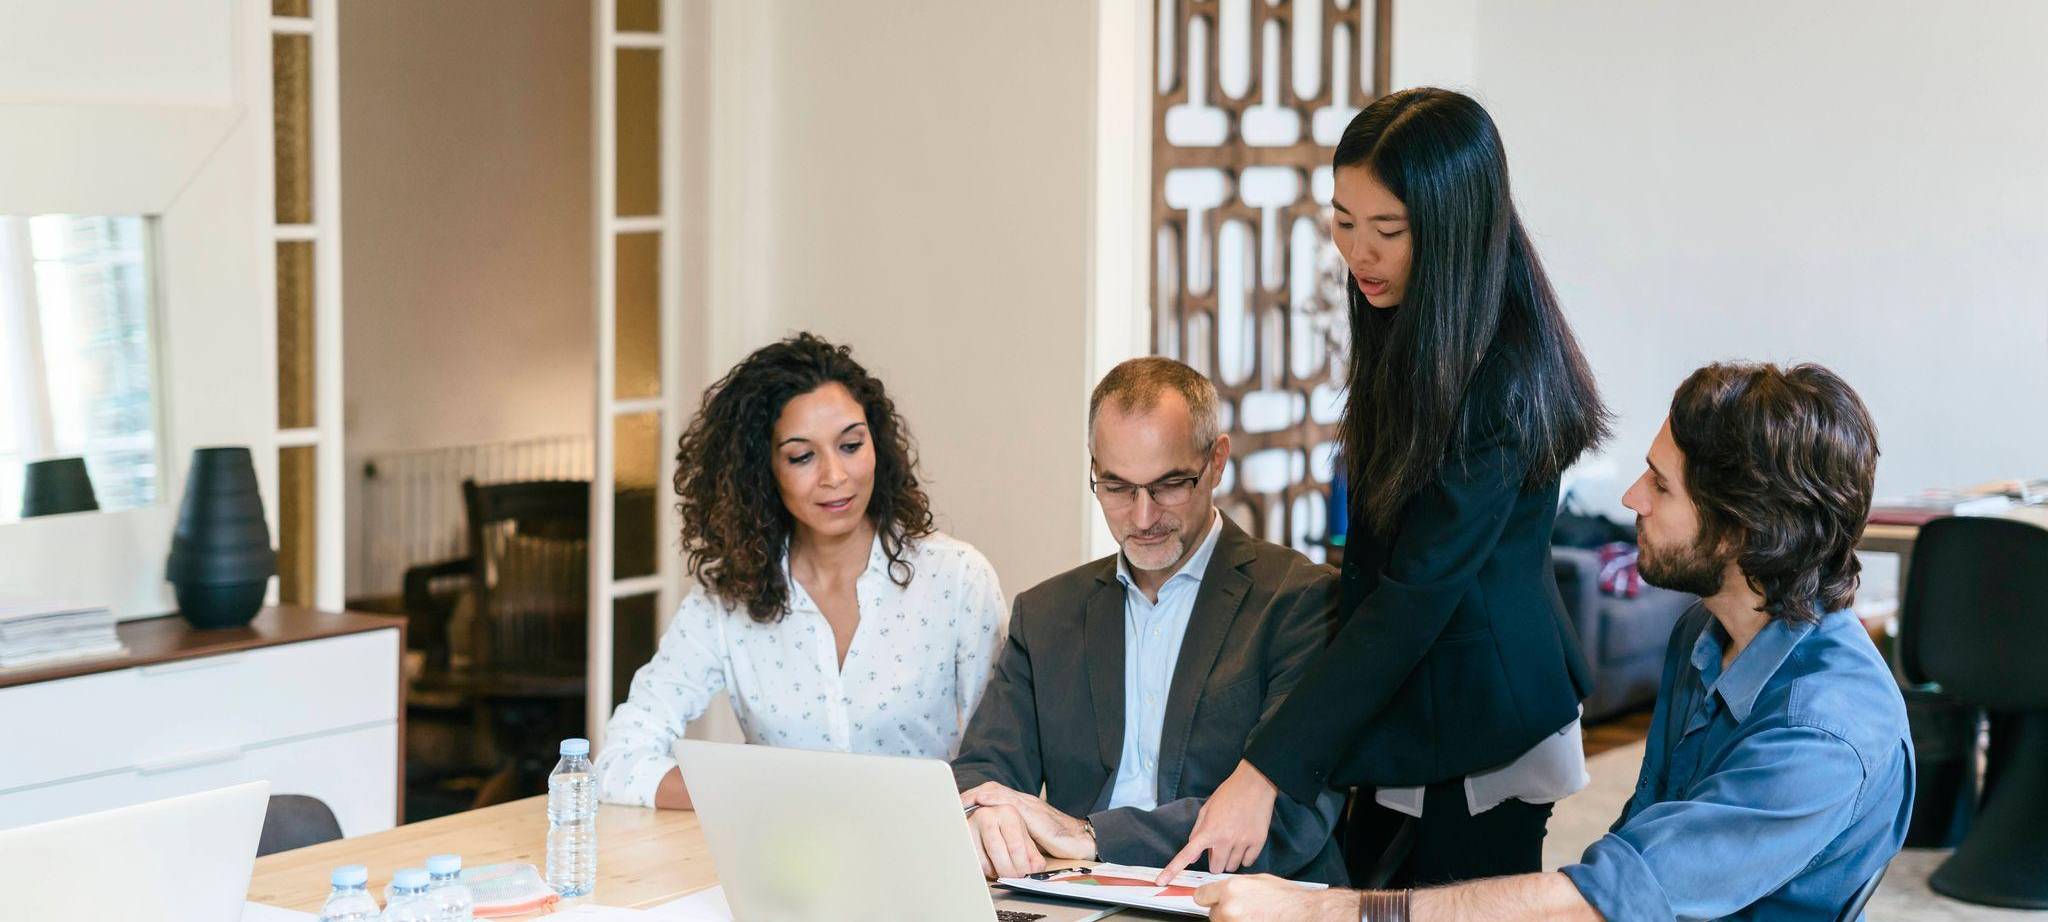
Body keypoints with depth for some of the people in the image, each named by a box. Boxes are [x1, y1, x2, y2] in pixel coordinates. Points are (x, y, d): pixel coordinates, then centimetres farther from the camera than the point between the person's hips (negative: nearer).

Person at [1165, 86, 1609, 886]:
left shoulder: (1502, 376, -22)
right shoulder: (1406, 331, 5)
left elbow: (1416, 597, -25)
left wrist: (1266, 773, -27)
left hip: (1476, 730, -8)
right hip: (1408, 706, 8)